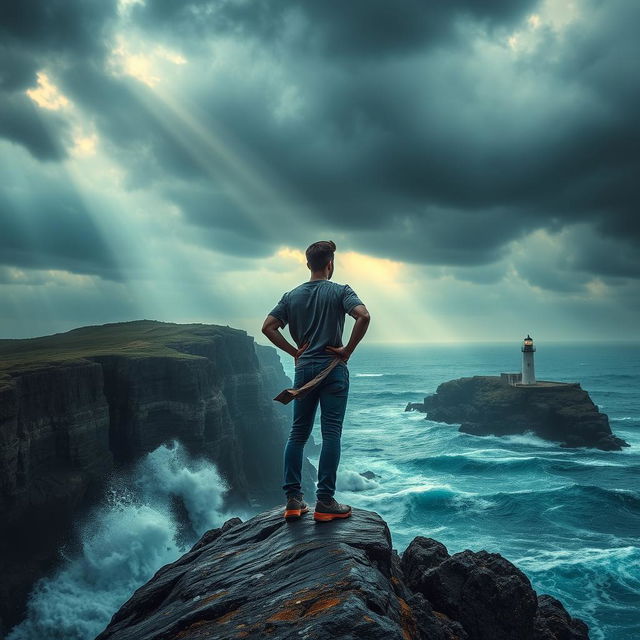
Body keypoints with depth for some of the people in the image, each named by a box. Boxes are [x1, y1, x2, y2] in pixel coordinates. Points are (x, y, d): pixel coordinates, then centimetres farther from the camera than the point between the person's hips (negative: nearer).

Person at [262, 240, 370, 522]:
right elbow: (363, 316, -19)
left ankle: (293, 500, 9)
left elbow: (268, 327, 3)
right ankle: (325, 502, -2)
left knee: (298, 433, 9)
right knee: (331, 434, -2)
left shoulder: (292, 296, 8)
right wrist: (348, 349, -10)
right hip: (333, 370, -4)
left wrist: (294, 351, 7)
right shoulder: (340, 291, -3)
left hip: (304, 369, 4)